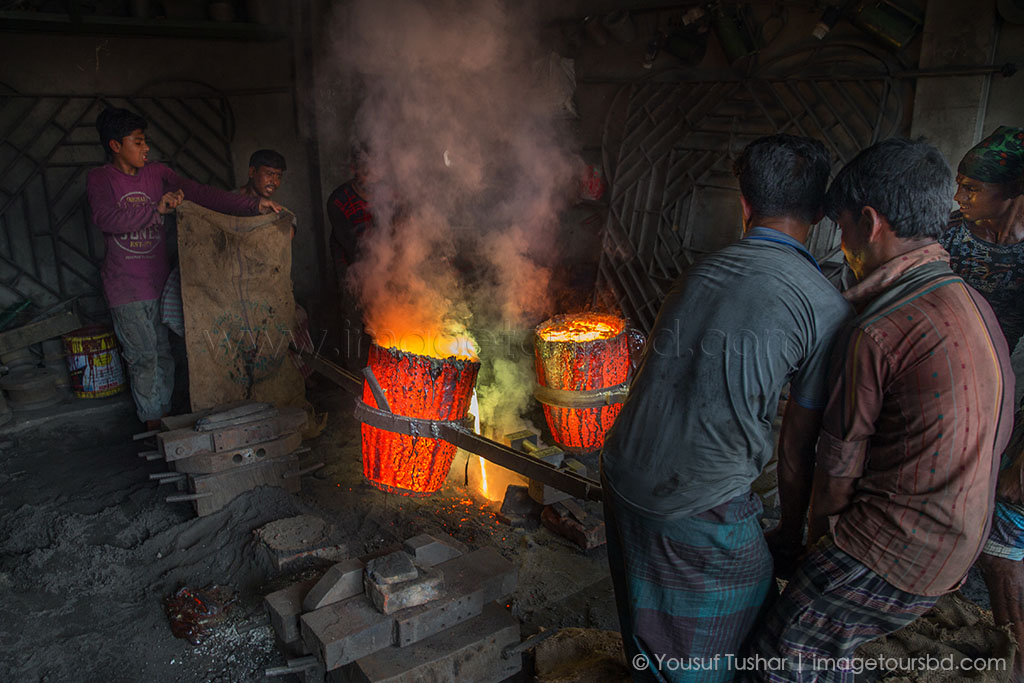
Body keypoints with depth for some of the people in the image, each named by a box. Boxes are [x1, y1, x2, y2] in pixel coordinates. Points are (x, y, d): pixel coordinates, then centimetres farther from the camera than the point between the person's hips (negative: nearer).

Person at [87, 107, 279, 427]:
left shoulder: (157, 174, 5)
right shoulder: (100, 179, -4)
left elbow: (203, 194, -6)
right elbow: (106, 219, -23)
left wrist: (254, 206, -17)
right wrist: (156, 209, -25)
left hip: (158, 278, 4)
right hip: (125, 283, -4)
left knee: (164, 354, 9)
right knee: (143, 357, 0)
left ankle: (164, 417, 23)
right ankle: (153, 424, 13)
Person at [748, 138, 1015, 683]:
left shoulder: (875, 334, -24)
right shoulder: (975, 306, 4)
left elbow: (841, 461, -13)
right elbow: (1000, 428, 13)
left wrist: (821, 535, 6)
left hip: (894, 551, -9)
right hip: (954, 547, 9)